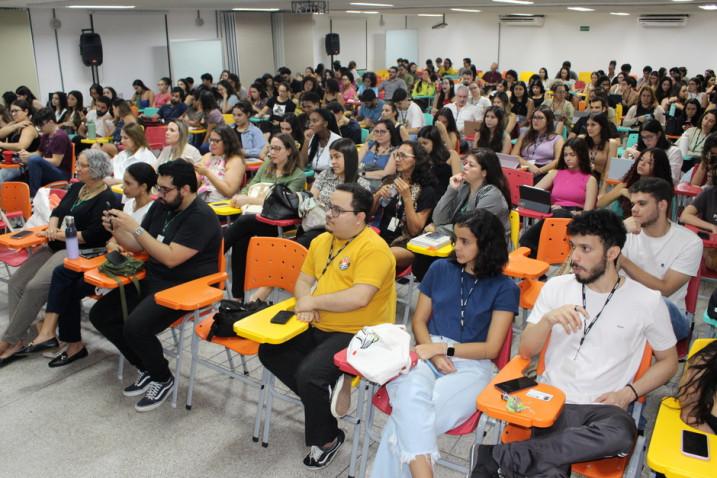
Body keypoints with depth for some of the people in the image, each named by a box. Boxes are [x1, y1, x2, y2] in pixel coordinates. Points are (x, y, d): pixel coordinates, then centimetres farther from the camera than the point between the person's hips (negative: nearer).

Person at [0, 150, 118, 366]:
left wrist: (63, 234, -14)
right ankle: (25, 338, -5)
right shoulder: (76, 187, 14)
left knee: (34, 288, -22)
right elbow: (58, 211, 16)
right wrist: (52, 228, -6)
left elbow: (93, 235, -20)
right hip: (57, 246, 10)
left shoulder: (106, 199, -13)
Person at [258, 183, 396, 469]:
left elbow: (359, 297, -28)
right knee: (269, 351, -1)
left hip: (357, 335, -8)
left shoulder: (373, 248, -18)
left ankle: (327, 439, 2)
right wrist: (305, 304, -7)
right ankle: (319, 396, 12)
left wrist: (313, 302, -17)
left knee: (309, 374, -25)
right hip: (318, 327, 9)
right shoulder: (321, 241, 9)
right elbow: (303, 280, 16)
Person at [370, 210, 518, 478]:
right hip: (429, 354, 3)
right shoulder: (440, 269, 12)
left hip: (471, 365, -2)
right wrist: (433, 354, -6)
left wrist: (442, 347, -12)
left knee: (407, 413, -32)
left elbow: (491, 348, -1)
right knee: (411, 396, -36)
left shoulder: (504, 288, 2)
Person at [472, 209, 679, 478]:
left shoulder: (646, 301, 2)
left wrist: (629, 392, -3)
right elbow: (526, 352, 6)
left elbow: (668, 360, 14)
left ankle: (500, 455, -29)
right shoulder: (556, 287, 6)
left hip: (604, 406, 1)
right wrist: (548, 319, -14)